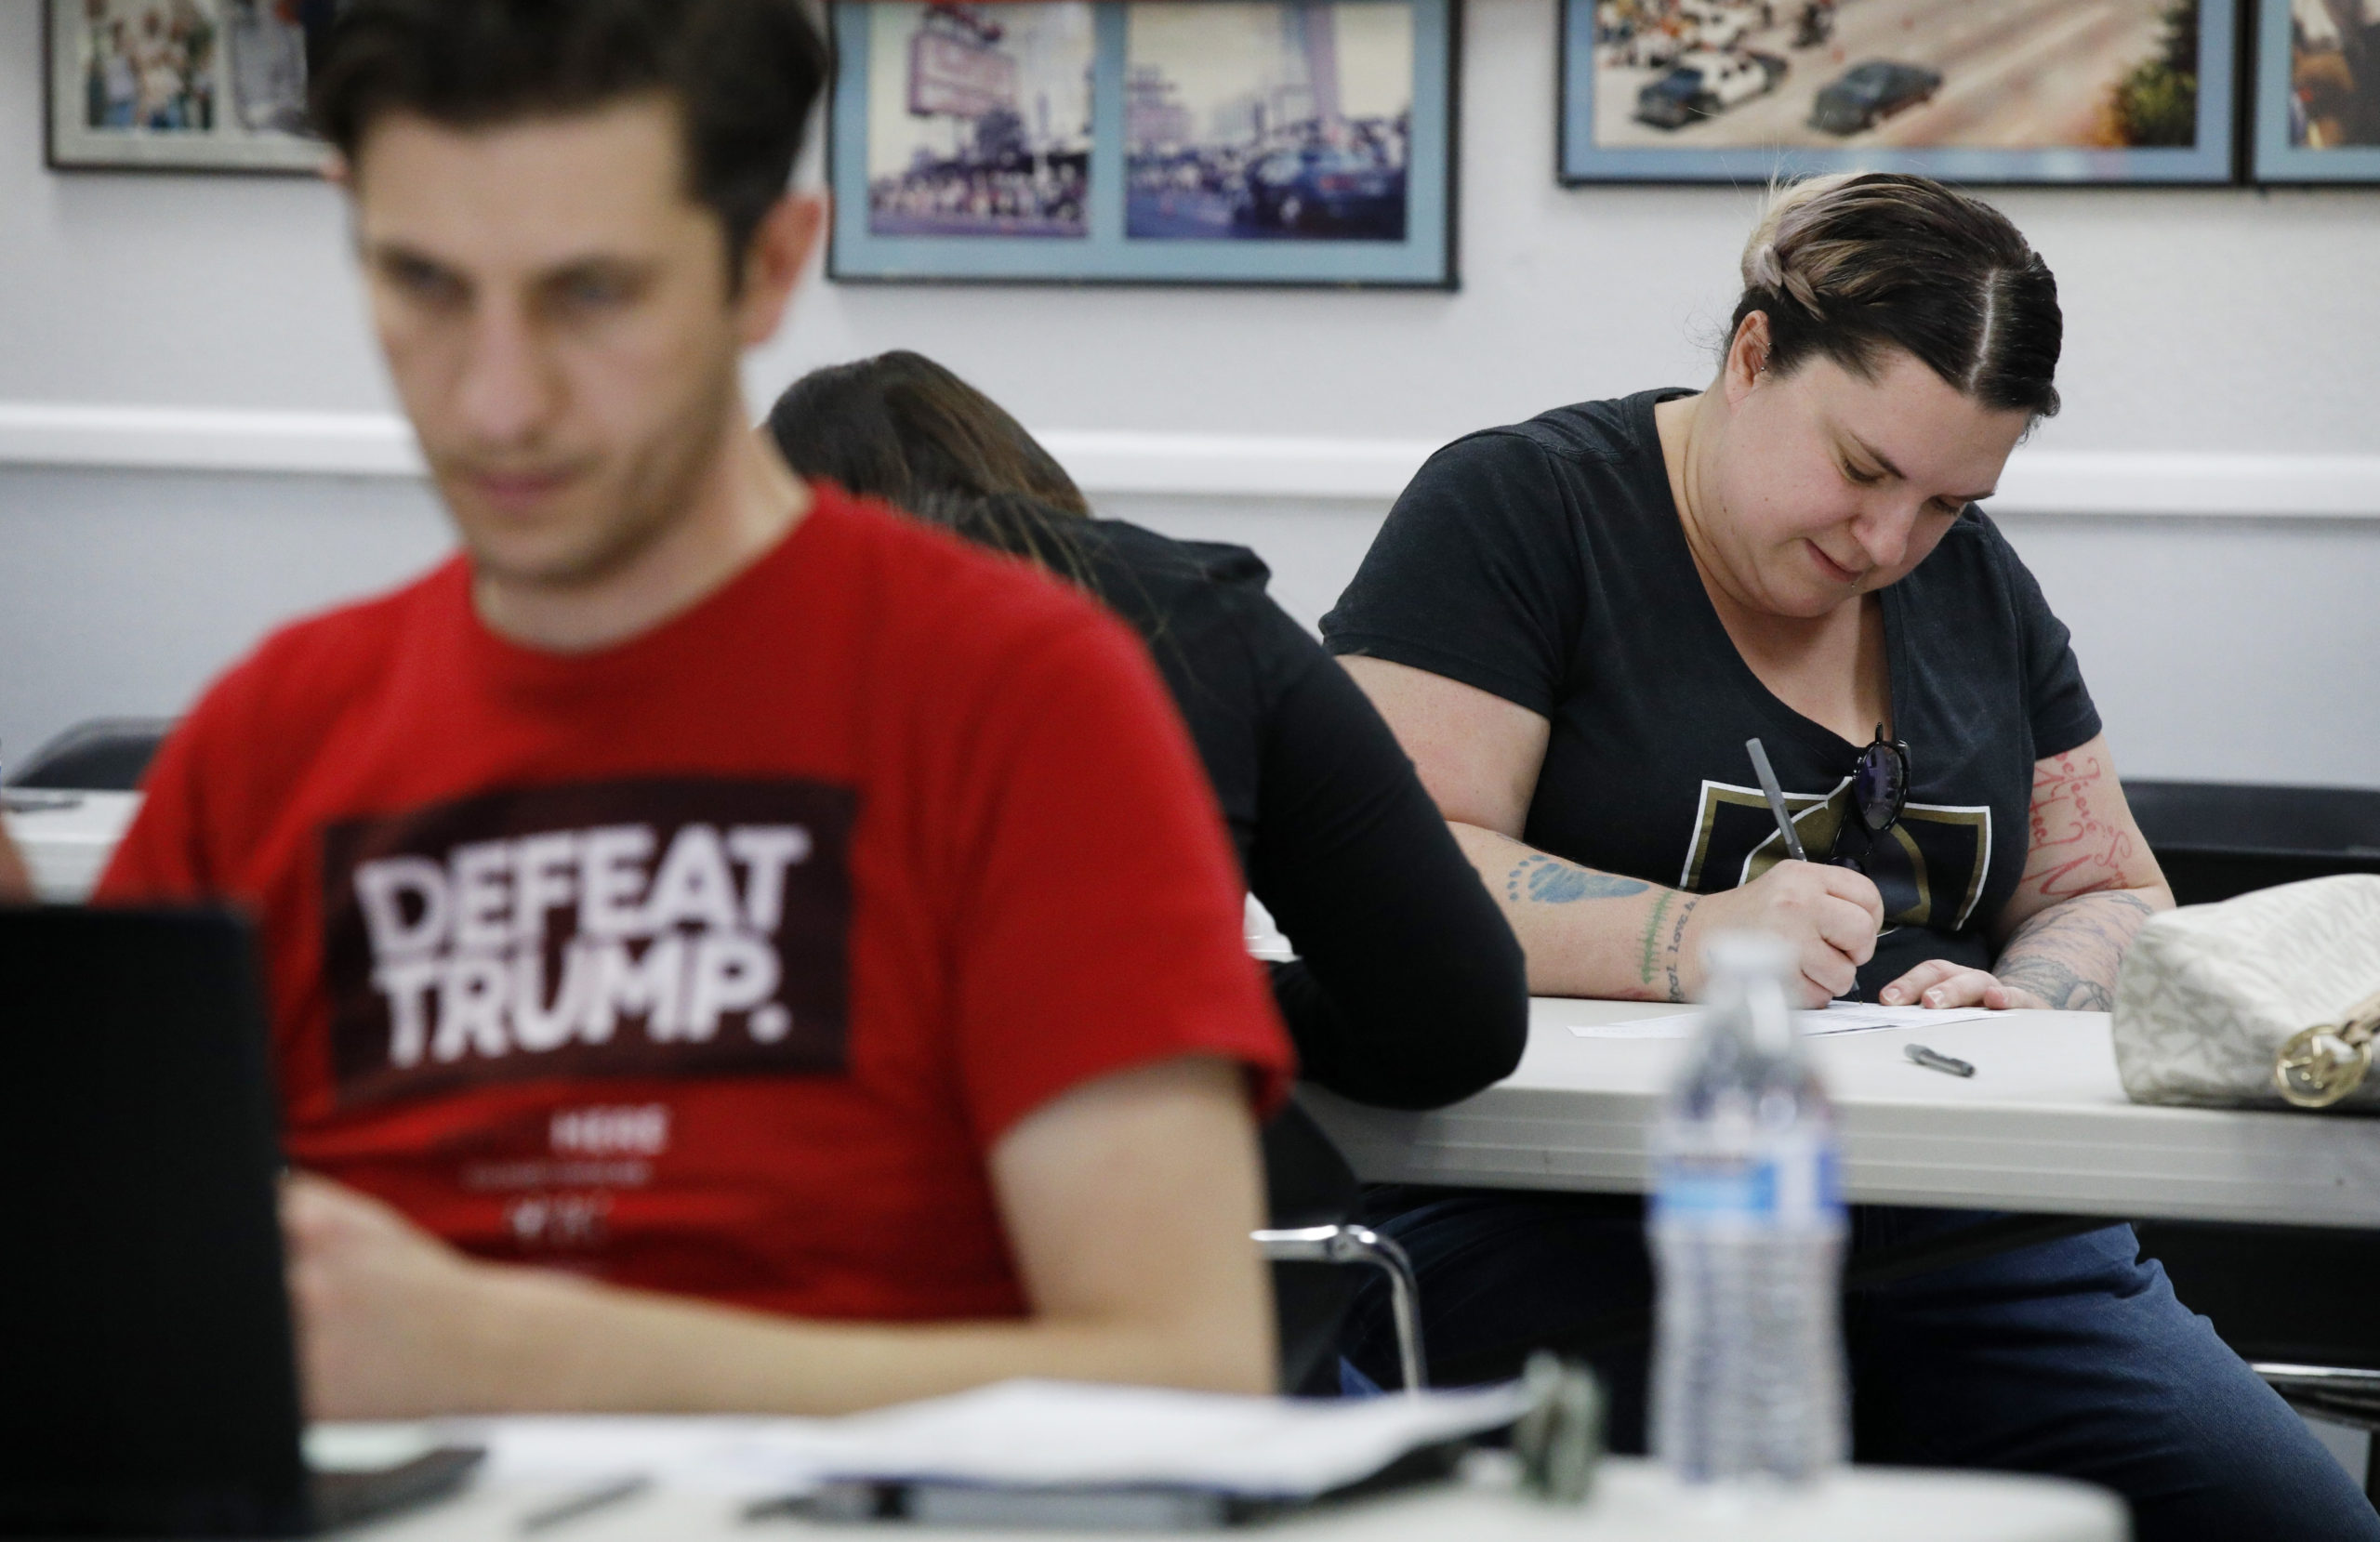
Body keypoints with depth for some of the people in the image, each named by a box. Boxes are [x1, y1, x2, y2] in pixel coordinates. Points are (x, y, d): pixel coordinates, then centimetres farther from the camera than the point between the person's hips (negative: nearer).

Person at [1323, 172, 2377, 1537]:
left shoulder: (1974, 581, 21)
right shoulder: (1514, 512, 1)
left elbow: (2114, 900, 24)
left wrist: (2027, 998, 0)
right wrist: (1687, 941, -25)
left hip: (1965, 1238, 6)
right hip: (1574, 1219, -6)